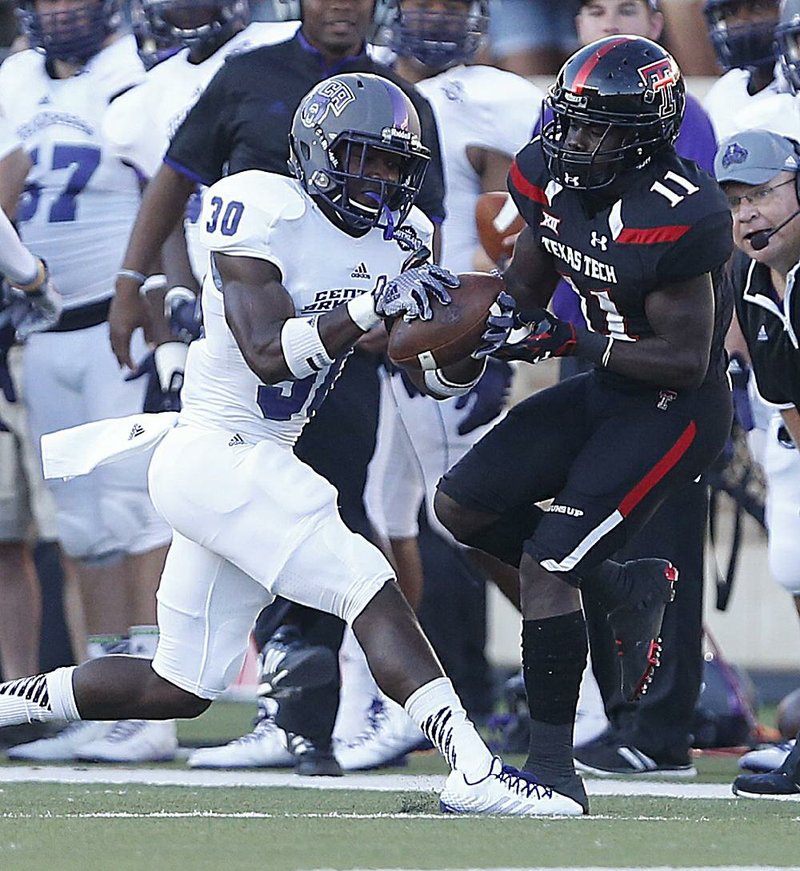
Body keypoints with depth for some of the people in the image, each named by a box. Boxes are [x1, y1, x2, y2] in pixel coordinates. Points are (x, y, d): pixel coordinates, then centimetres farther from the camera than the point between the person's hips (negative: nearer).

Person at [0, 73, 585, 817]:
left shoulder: (396, 238, 9)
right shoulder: (262, 212, -14)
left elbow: (442, 377, 10)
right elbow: (268, 355, -23)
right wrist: (370, 309, -32)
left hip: (256, 464, 9)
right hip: (213, 456, -9)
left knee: (180, 690, 13)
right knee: (373, 594, -20)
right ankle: (474, 774, -27)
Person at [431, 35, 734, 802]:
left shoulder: (673, 216, -27)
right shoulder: (554, 180, -4)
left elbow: (685, 361, -24)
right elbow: (524, 287, 10)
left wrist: (571, 341, -26)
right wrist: (509, 322, -12)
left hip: (674, 412, -9)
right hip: (605, 392, 9)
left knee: (544, 567, -14)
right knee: (460, 505, 8)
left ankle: (552, 768, -5)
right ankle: (624, 588, 18)